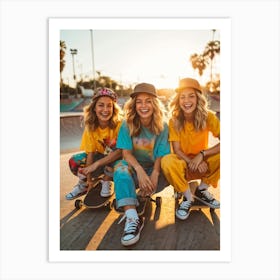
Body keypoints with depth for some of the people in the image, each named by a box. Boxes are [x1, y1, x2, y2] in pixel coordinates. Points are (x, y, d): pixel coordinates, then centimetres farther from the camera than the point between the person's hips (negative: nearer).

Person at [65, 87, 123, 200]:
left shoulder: (119, 124, -23)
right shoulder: (91, 127, -13)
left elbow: (121, 150, -30)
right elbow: (90, 153, -12)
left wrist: (96, 164, -33)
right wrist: (89, 179, -16)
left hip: (117, 159, -3)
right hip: (102, 156, 3)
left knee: (115, 146, -34)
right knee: (74, 161, -19)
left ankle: (107, 181, -10)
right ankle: (84, 184, 12)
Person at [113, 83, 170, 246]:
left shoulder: (162, 126, -7)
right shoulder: (127, 125, -8)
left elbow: (161, 155, -13)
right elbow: (126, 153, -15)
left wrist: (154, 175, -33)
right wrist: (140, 171, -34)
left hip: (155, 168, 1)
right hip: (134, 167, 0)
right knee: (121, 168, -33)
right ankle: (132, 218, -42)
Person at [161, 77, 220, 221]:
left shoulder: (208, 117, -13)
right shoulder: (174, 121, -13)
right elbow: (177, 150, -14)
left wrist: (202, 155, -29)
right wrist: (193, 162, -30)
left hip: (203, 164, 2)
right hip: (183, 164, -1)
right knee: (167, 161, -34)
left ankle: (202, 190, -2)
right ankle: (188, 198, -8)